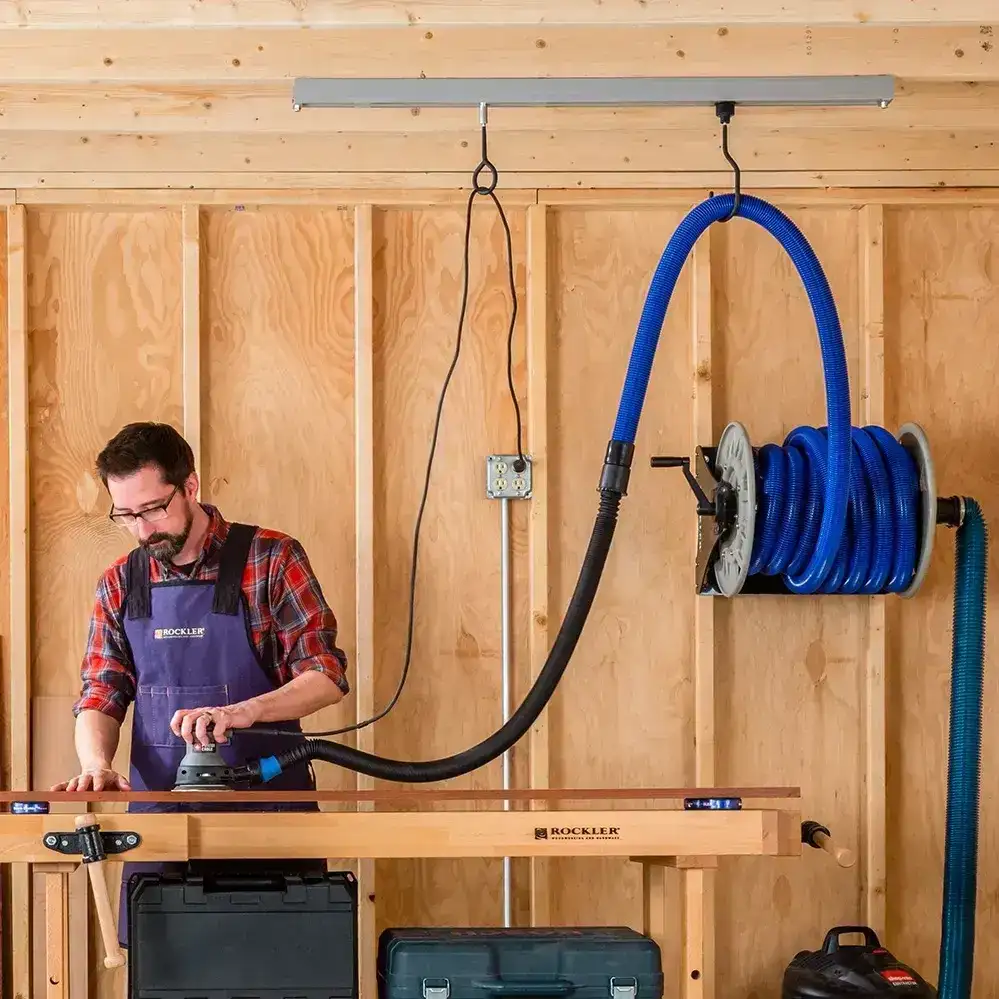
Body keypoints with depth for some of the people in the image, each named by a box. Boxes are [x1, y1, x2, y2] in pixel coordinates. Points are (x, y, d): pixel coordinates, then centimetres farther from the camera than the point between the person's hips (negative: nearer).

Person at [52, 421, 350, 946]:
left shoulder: (271, 559, -4)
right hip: (158, 813, 3)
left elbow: (326, 676, -9)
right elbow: (100, 698, 9)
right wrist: (95, 764, -12)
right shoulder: (119, 584, 9)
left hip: (267, 808, -3)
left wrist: (241, 712, -25)